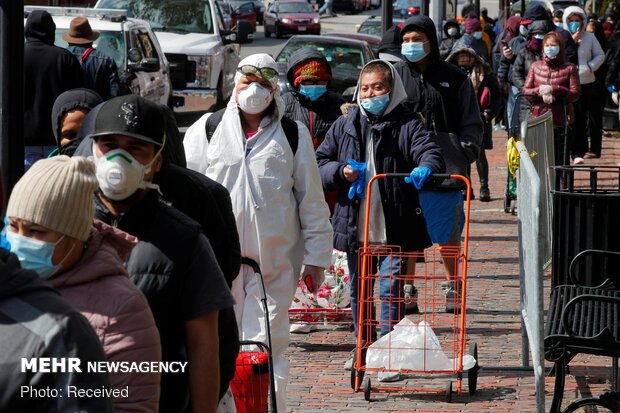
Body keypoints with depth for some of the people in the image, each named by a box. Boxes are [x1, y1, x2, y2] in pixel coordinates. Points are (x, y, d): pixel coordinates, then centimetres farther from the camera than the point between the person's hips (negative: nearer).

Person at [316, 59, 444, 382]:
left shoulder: (407, 125, -1)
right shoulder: (345, 126, 9)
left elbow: (429, 151, -16)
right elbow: (320, 162, 11)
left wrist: (425, 167, -39)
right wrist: (340, 172, -10)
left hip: (394, 228, -4)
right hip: (354, 227, 4)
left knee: (390, 291, -7)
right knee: (358, 291, 15)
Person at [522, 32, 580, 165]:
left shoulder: (569, 68, 3)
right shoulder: (535, 67, 13)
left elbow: (575, 94, -5)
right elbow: (525, 91, 8)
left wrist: (553, 89, -16)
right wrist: (540, 91, -11)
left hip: (561, 122, -2)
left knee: (561, 160, -1)